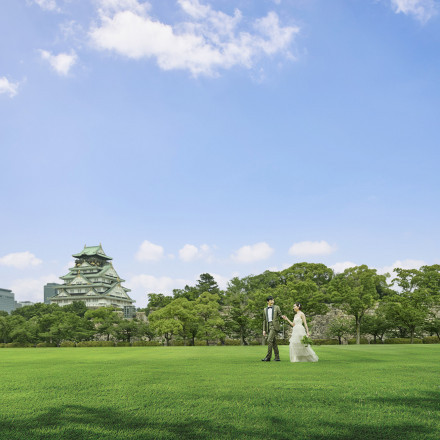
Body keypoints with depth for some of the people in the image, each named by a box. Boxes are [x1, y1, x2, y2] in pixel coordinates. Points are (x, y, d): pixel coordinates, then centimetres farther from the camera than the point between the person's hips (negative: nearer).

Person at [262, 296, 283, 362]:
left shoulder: (276, 307, 7)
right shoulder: (265, 309, 16)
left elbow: (281, 316, 5)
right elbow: (264, 320, 16)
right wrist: (264, 330, 10)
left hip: (274, 326, -4)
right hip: (268, 326, 4)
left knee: (269, 340, -15)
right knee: (274, 342, 5)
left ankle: (268, 357, -15)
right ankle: (277, 357, 8)